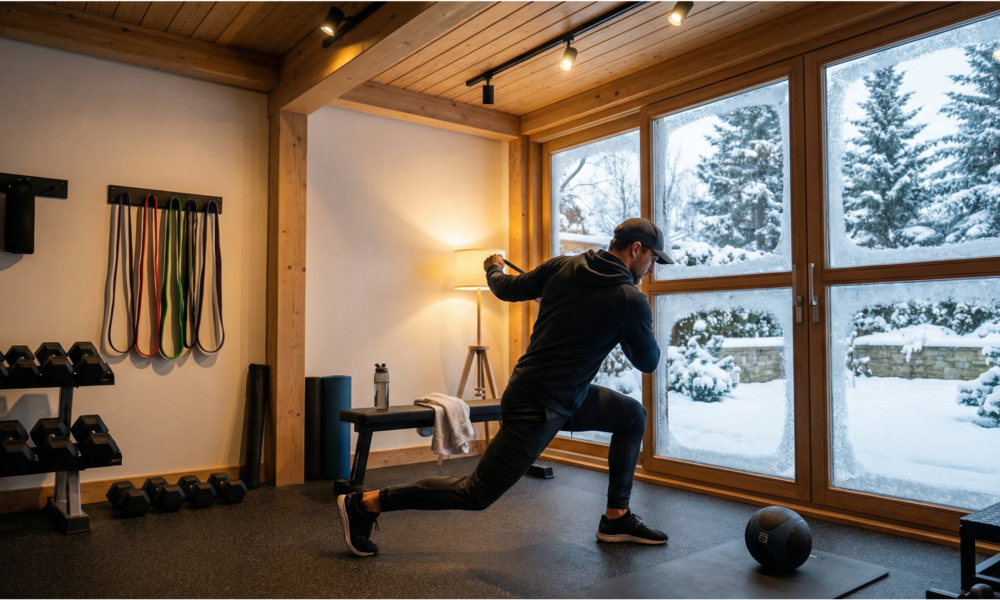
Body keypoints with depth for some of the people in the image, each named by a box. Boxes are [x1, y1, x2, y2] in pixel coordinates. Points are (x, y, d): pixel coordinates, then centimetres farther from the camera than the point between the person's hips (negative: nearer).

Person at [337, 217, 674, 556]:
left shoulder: (560, 267, 3)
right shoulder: (631, 301, -16)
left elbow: (508, 289, 13)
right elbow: (648, 362, -2)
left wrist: (494, 269, 35)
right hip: (537, 408, -9)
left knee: (633, 416, 16)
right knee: (476, 493, 0)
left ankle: (616, 519, 24)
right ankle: (364, 504, 8)